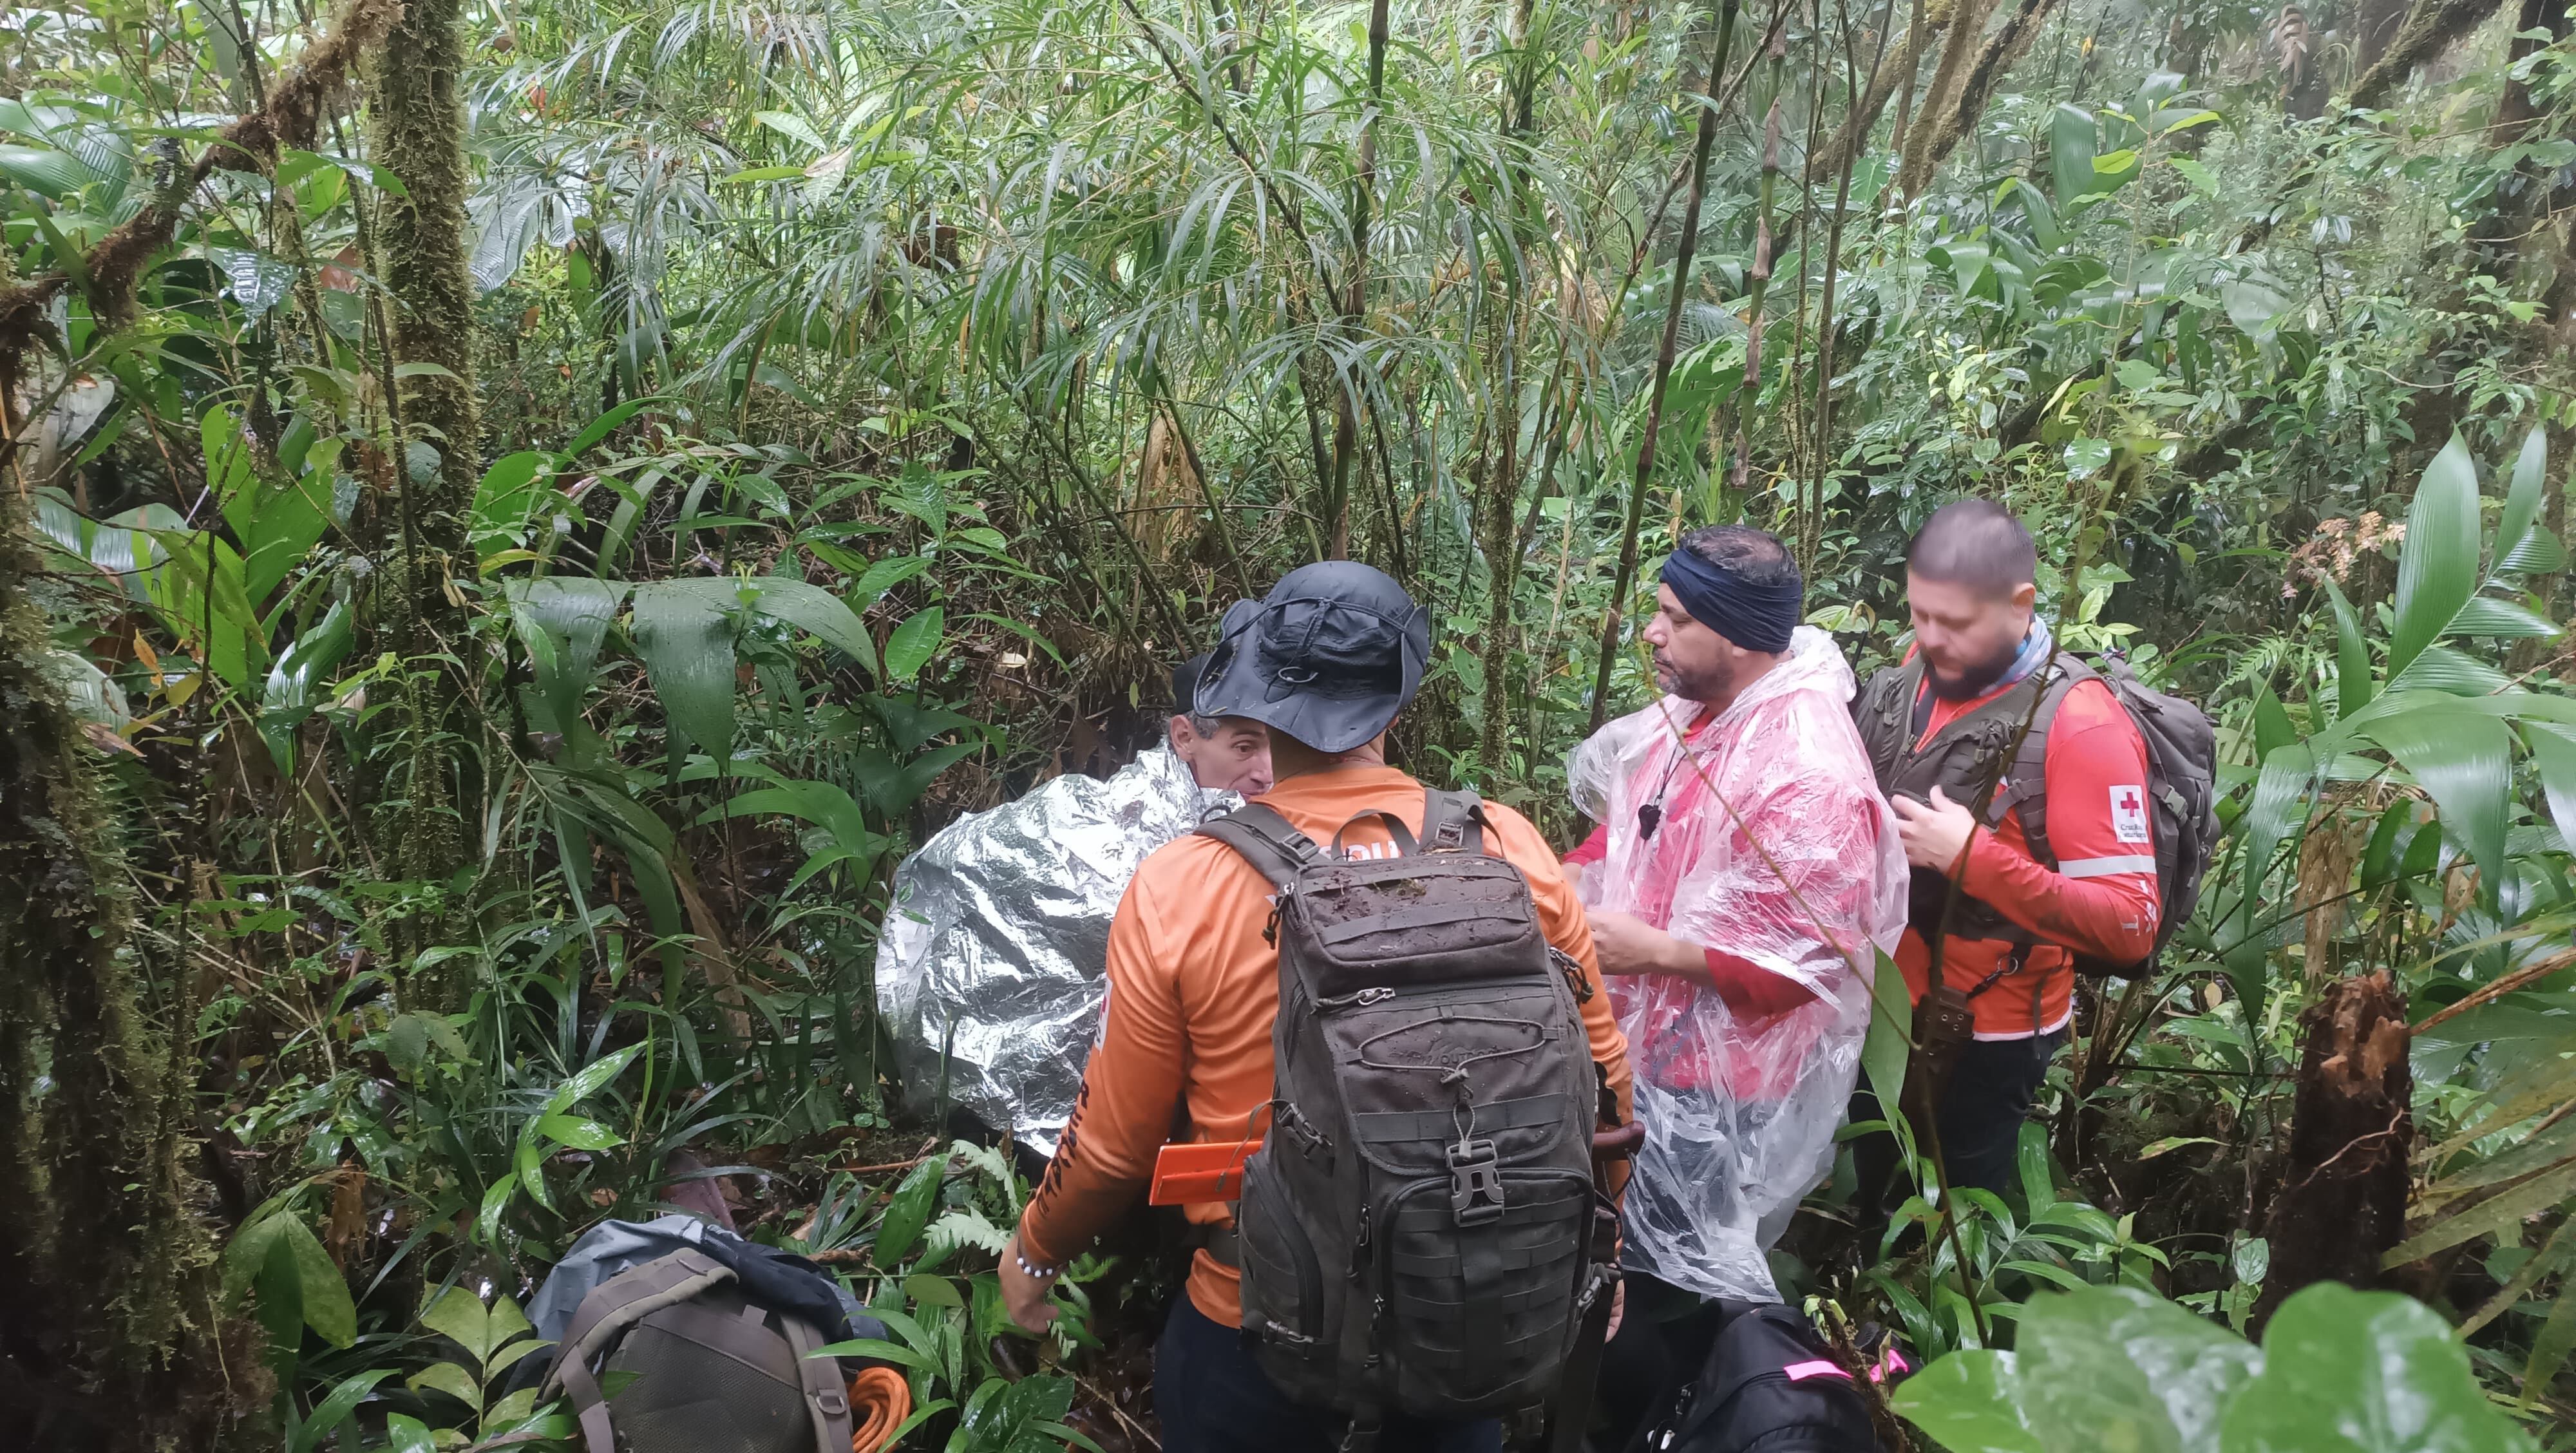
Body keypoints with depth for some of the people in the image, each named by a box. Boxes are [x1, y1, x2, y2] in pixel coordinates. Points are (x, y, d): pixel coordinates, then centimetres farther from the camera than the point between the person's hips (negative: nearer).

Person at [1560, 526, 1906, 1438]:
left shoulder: (1809, 774, -26)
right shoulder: (1687, 713, 2)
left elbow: (1807, 960, -25)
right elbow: (1627, 829, 18)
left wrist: (1651, 950, -24)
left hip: (1715, 1088, -8)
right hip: (1637, 1048, 8)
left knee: (1662, 1301, 9)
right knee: (1617, 1268, 23)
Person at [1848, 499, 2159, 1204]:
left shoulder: (2082, 728, -24)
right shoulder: (1923, 668, -4)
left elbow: (2131, 926, -27)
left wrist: (1975, 859, -32)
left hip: (1984, 1037, -6)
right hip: (1883, 999, 6)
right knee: (1872, 1197, 27)